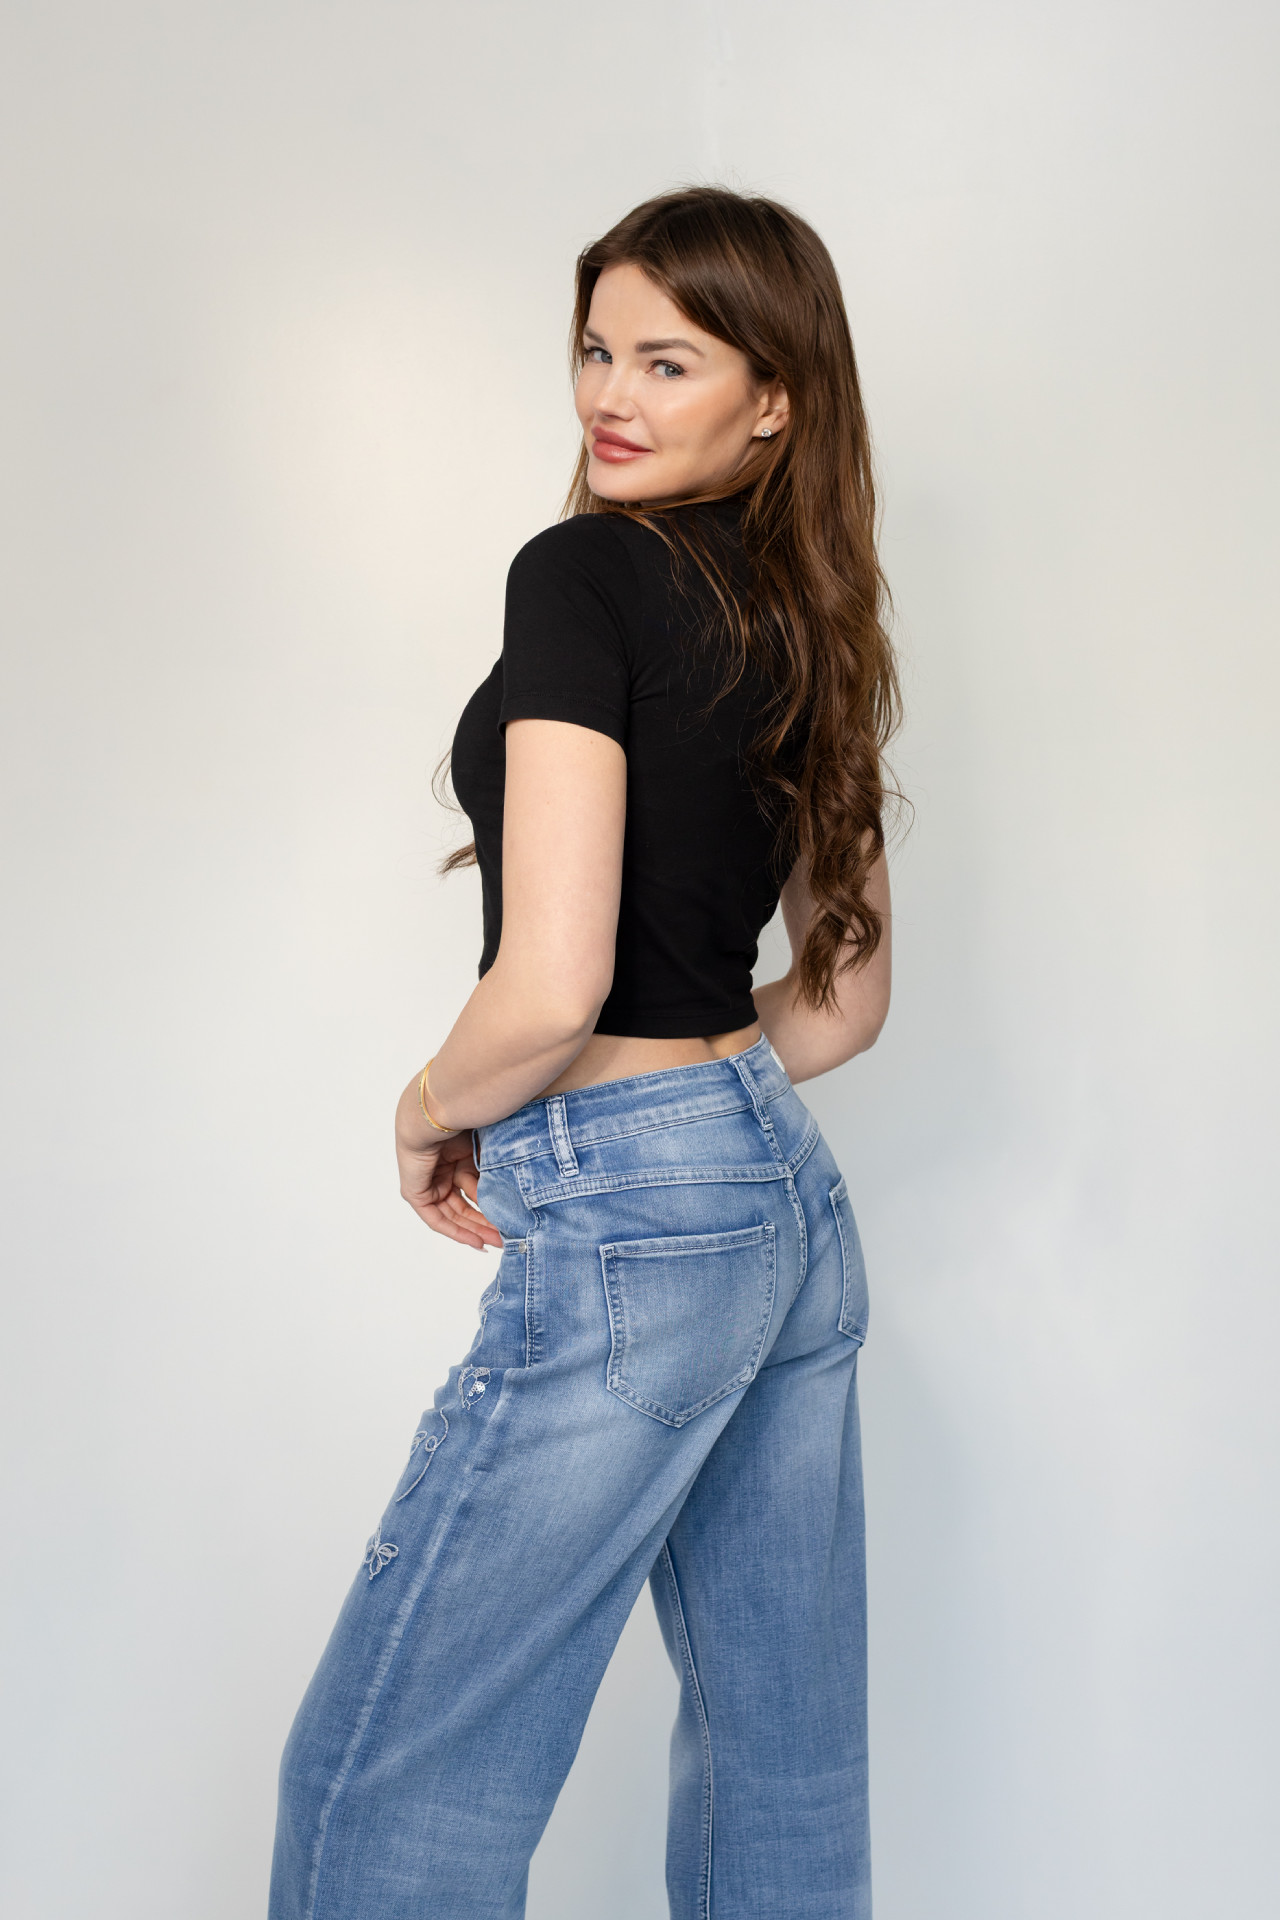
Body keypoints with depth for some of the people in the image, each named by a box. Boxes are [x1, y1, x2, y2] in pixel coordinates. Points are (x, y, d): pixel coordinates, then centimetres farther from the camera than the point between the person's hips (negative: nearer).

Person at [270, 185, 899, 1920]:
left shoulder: (581, 573, -13)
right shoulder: (806, 623, 11)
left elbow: (552, 985, -23)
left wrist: (430, 1120, -4)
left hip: (630, 1234, -9)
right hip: (793, 1195, 9)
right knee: (788, 1770, 18)